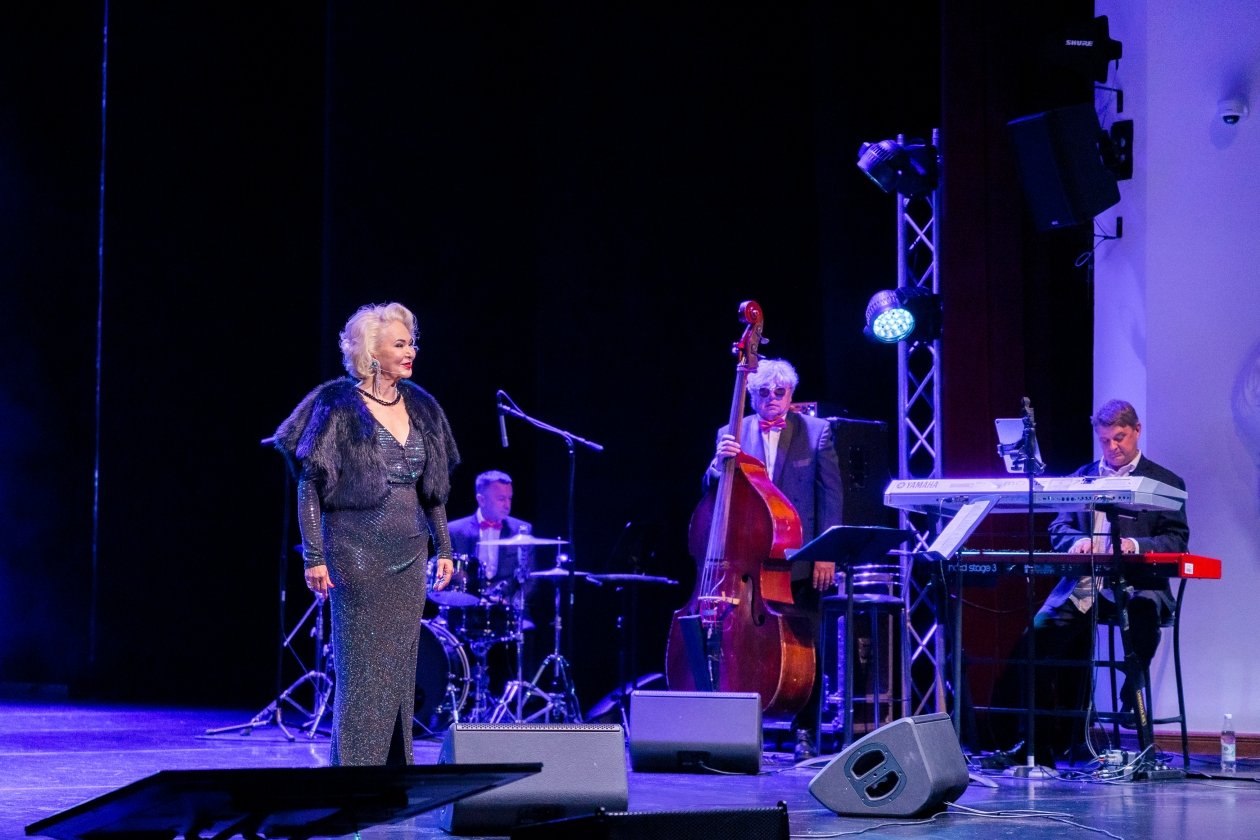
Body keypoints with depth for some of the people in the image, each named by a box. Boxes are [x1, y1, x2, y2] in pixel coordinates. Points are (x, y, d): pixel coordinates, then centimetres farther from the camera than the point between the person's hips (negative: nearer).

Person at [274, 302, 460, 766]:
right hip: (356, 553, -6)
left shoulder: (419, 406, 10)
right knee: (361, 667, -4)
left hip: (408, 554, 6)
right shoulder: (339, 406, -7)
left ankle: (394, 768, 15)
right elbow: (310, 485, -9)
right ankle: (353, 766, 3)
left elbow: (433, 487, 17)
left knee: (400, 667, 8)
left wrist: (444, 547, 12)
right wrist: (314, 556, -14)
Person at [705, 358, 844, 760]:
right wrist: (719, 464, -17)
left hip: (800, 561, -2)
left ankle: (805, 732, 9)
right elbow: (714, 492, 5)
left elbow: (831, 495, 0)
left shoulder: (816, 431, 3)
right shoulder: (732, 434, 9)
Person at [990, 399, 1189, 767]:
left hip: (1135, 584, -3)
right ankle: (1041, 746, -10)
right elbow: (1058, 529, 14)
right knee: (1036, 638, -17)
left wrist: (1137, 545, -21)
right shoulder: (1082, 477, 20)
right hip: (1082, 584, 3)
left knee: (1143, 615, -37)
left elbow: (1176, 540, -2)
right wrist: (1077, 541, -10)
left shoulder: (1165, 482, 8)